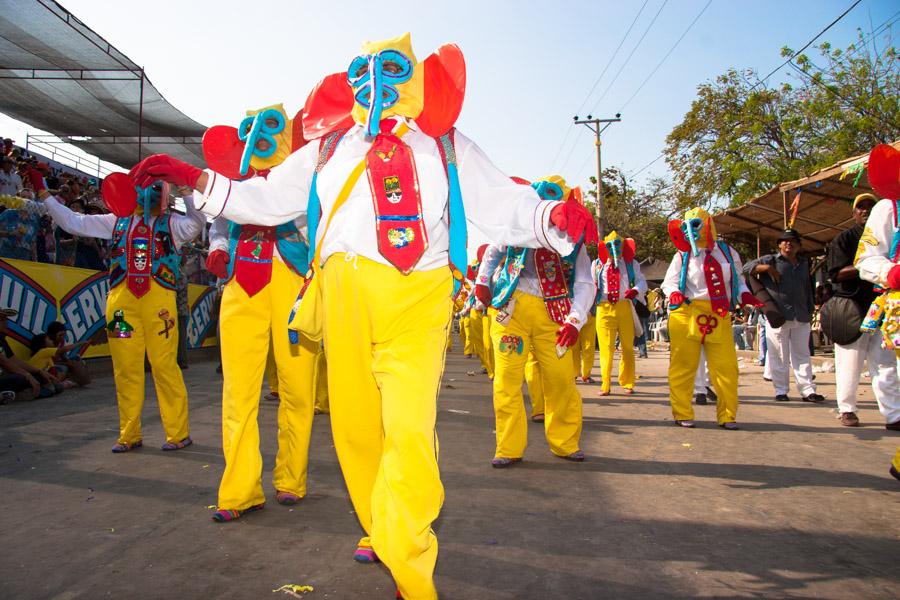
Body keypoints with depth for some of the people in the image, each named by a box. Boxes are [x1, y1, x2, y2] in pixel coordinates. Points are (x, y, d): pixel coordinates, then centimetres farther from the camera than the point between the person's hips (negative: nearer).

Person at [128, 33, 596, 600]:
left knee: (410, 431, -14)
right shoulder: (328, 147, 22)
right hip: (343, 294, 3)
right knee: (355, 427, 6)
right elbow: (268, 199, 22)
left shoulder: (448, 146, 17)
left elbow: (503, 206, 9)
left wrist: (554, 218, -11)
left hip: (418, 302, -2)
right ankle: (379, 531, 27)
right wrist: (196, 177, 10)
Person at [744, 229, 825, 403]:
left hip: (801, 317, 5)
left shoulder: (804, 264, 19)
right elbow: (747, 268, -4)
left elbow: (808, 289, 23)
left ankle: (807, 390, 9)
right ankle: (781, 390, 7)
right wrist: (767, 268, -16)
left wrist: (810, 311, 16)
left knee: (802, 354, 6)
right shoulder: (771, 260, 5)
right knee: (779, 356, -1)